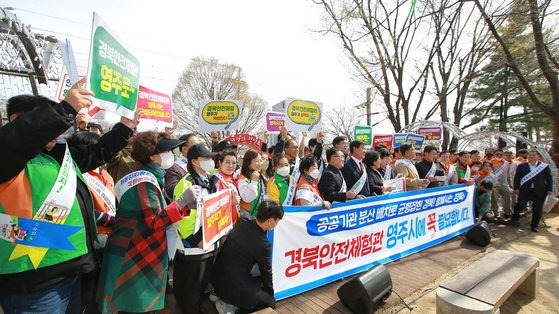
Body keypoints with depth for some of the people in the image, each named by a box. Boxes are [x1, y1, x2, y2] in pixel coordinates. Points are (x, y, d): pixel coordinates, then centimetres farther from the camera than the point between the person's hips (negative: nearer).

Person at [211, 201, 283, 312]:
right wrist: (271, 292, 12)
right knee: (270, 302, 11)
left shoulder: (242, 222, -7)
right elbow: (266, 272, -6)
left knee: (259, 280, 24)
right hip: (232, 287, -8)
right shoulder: (263, 244, -25)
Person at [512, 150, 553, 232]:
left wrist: (550, 189, -1)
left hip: (539, 191, 1)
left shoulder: (545, 166, 7)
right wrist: (516, 188, -4)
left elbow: (549, 179, 7)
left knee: (538, 209, 4)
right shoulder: (521, 166, 6)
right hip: (525, 190, -1)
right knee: (520, 204, -16)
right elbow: (517, 178, 4)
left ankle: (535, 225, 19)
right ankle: (515, 216, 13)